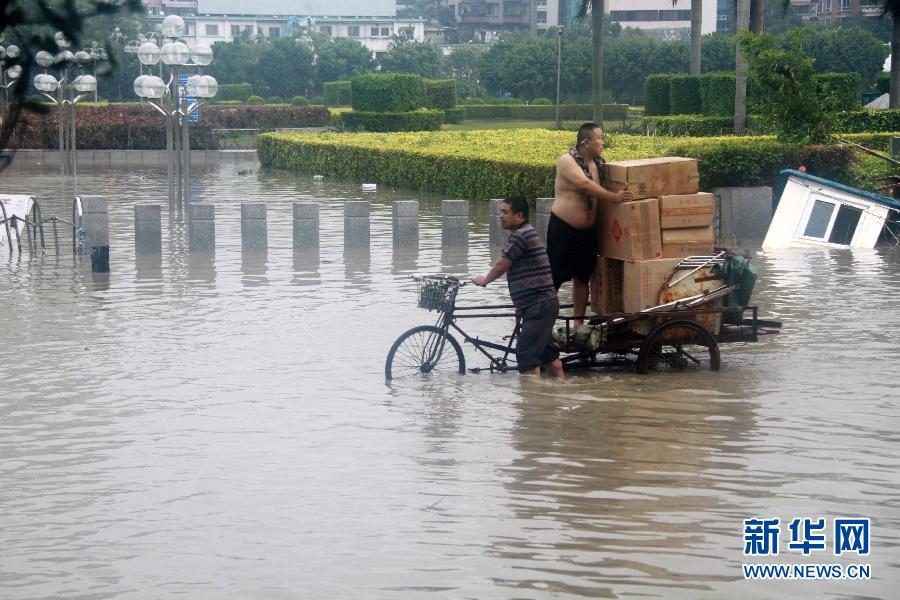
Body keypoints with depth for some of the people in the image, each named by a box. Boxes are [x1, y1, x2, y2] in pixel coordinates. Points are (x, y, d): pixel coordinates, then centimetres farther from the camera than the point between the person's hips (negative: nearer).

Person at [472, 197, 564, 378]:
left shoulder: (520, 235, -14)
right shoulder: (528, 232, 19)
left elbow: (502, 265, -11)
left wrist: (484, 280, 5)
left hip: (538, 305, -11)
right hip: (543, 303, 11)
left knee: (526, 355, -13)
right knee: (548, 353, 15)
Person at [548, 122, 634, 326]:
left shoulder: (599, 163, 7)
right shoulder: (567, 161, -15)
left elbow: (609, 186, 14)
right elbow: (585, 185, -27)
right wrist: (614, 198, -28)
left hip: (588, 231, 7)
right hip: (563, 231, -7)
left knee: (582, 278, 14)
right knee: (553, 279, -4)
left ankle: (579, 323, 23)